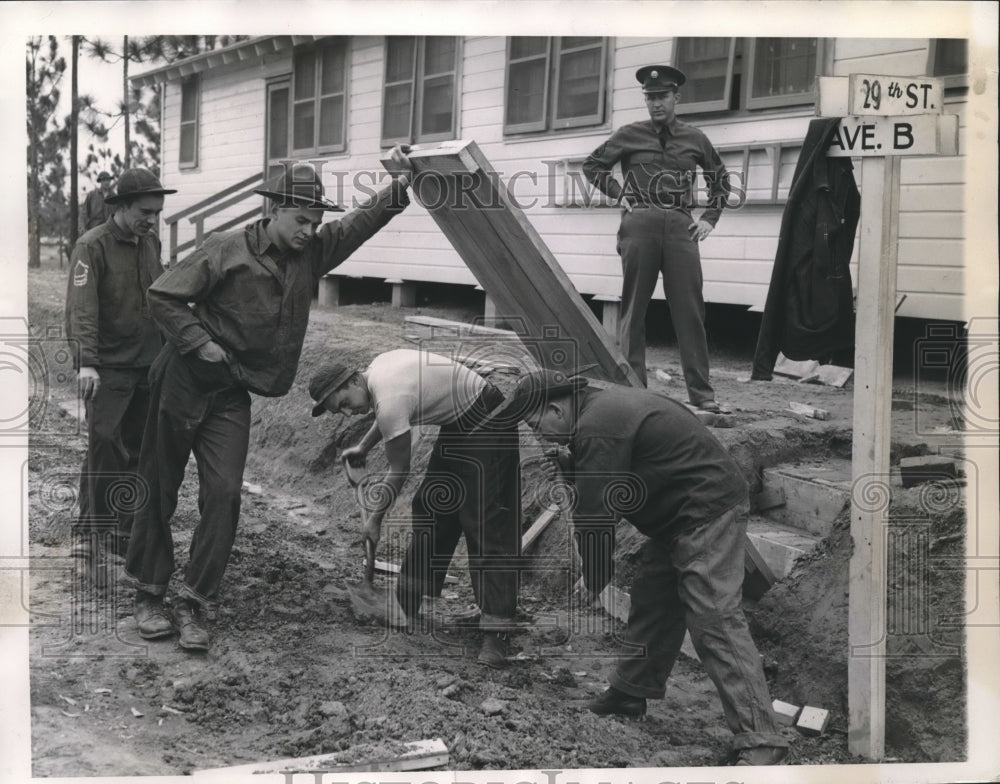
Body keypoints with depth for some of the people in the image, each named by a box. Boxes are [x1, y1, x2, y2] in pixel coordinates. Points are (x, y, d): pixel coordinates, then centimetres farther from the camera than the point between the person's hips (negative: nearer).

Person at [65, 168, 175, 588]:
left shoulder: (151, 242, 11)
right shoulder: (92, 246, -10)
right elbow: (81, 309, -19)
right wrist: (86, 363, -29)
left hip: (149, 367, 6)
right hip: (109, 369, -6)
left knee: (138, 452, 8)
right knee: (103, 451, -11)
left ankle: (122, 530, 18)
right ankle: (88, 541, -4)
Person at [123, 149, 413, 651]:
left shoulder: (311, 253, 4)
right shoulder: (227, 251, -12)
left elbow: (362, 222, 0)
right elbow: (162, 296, -9)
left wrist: (402, 184, -14)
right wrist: (200, 343, -16)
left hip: (232, 396, 4)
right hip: (183, 382, -4)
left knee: (224, 493, -8)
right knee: (158, 491, 5)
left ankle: (195, 604, -1)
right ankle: (148, 595, 19)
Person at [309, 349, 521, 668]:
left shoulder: (389, 401, -26)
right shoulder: (379, 365, 1)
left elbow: (399, 471, -14)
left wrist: (375, 518, -3)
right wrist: (362, 447, 28)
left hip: (487, 428, -11)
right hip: (459, 423, 11)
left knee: (485, 525, -14)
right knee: (429, 509, 13)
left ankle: (496, 633, -14)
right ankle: (407, 605, 24)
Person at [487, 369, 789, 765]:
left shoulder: (598, 430, -21)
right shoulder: (603, 403, 11)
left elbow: (596, 515, -19)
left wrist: (594, 581, -8)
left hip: (708, 513, -11)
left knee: (714, 620, -15)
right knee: (650, 599, 18)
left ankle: (758, 740, -17)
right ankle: (631, 692, 32)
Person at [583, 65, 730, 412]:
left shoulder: (694, 139, 13)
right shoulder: (629, 135, 8)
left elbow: (720, 180, 25)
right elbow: (592, 165, 18)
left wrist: (710, 218, 14)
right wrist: (618, 193, 5)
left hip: (681, 226, 1)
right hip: (639, 224, -1)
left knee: (690, 309, -3)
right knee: (634, 308, 2)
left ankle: (701, 391, 1)